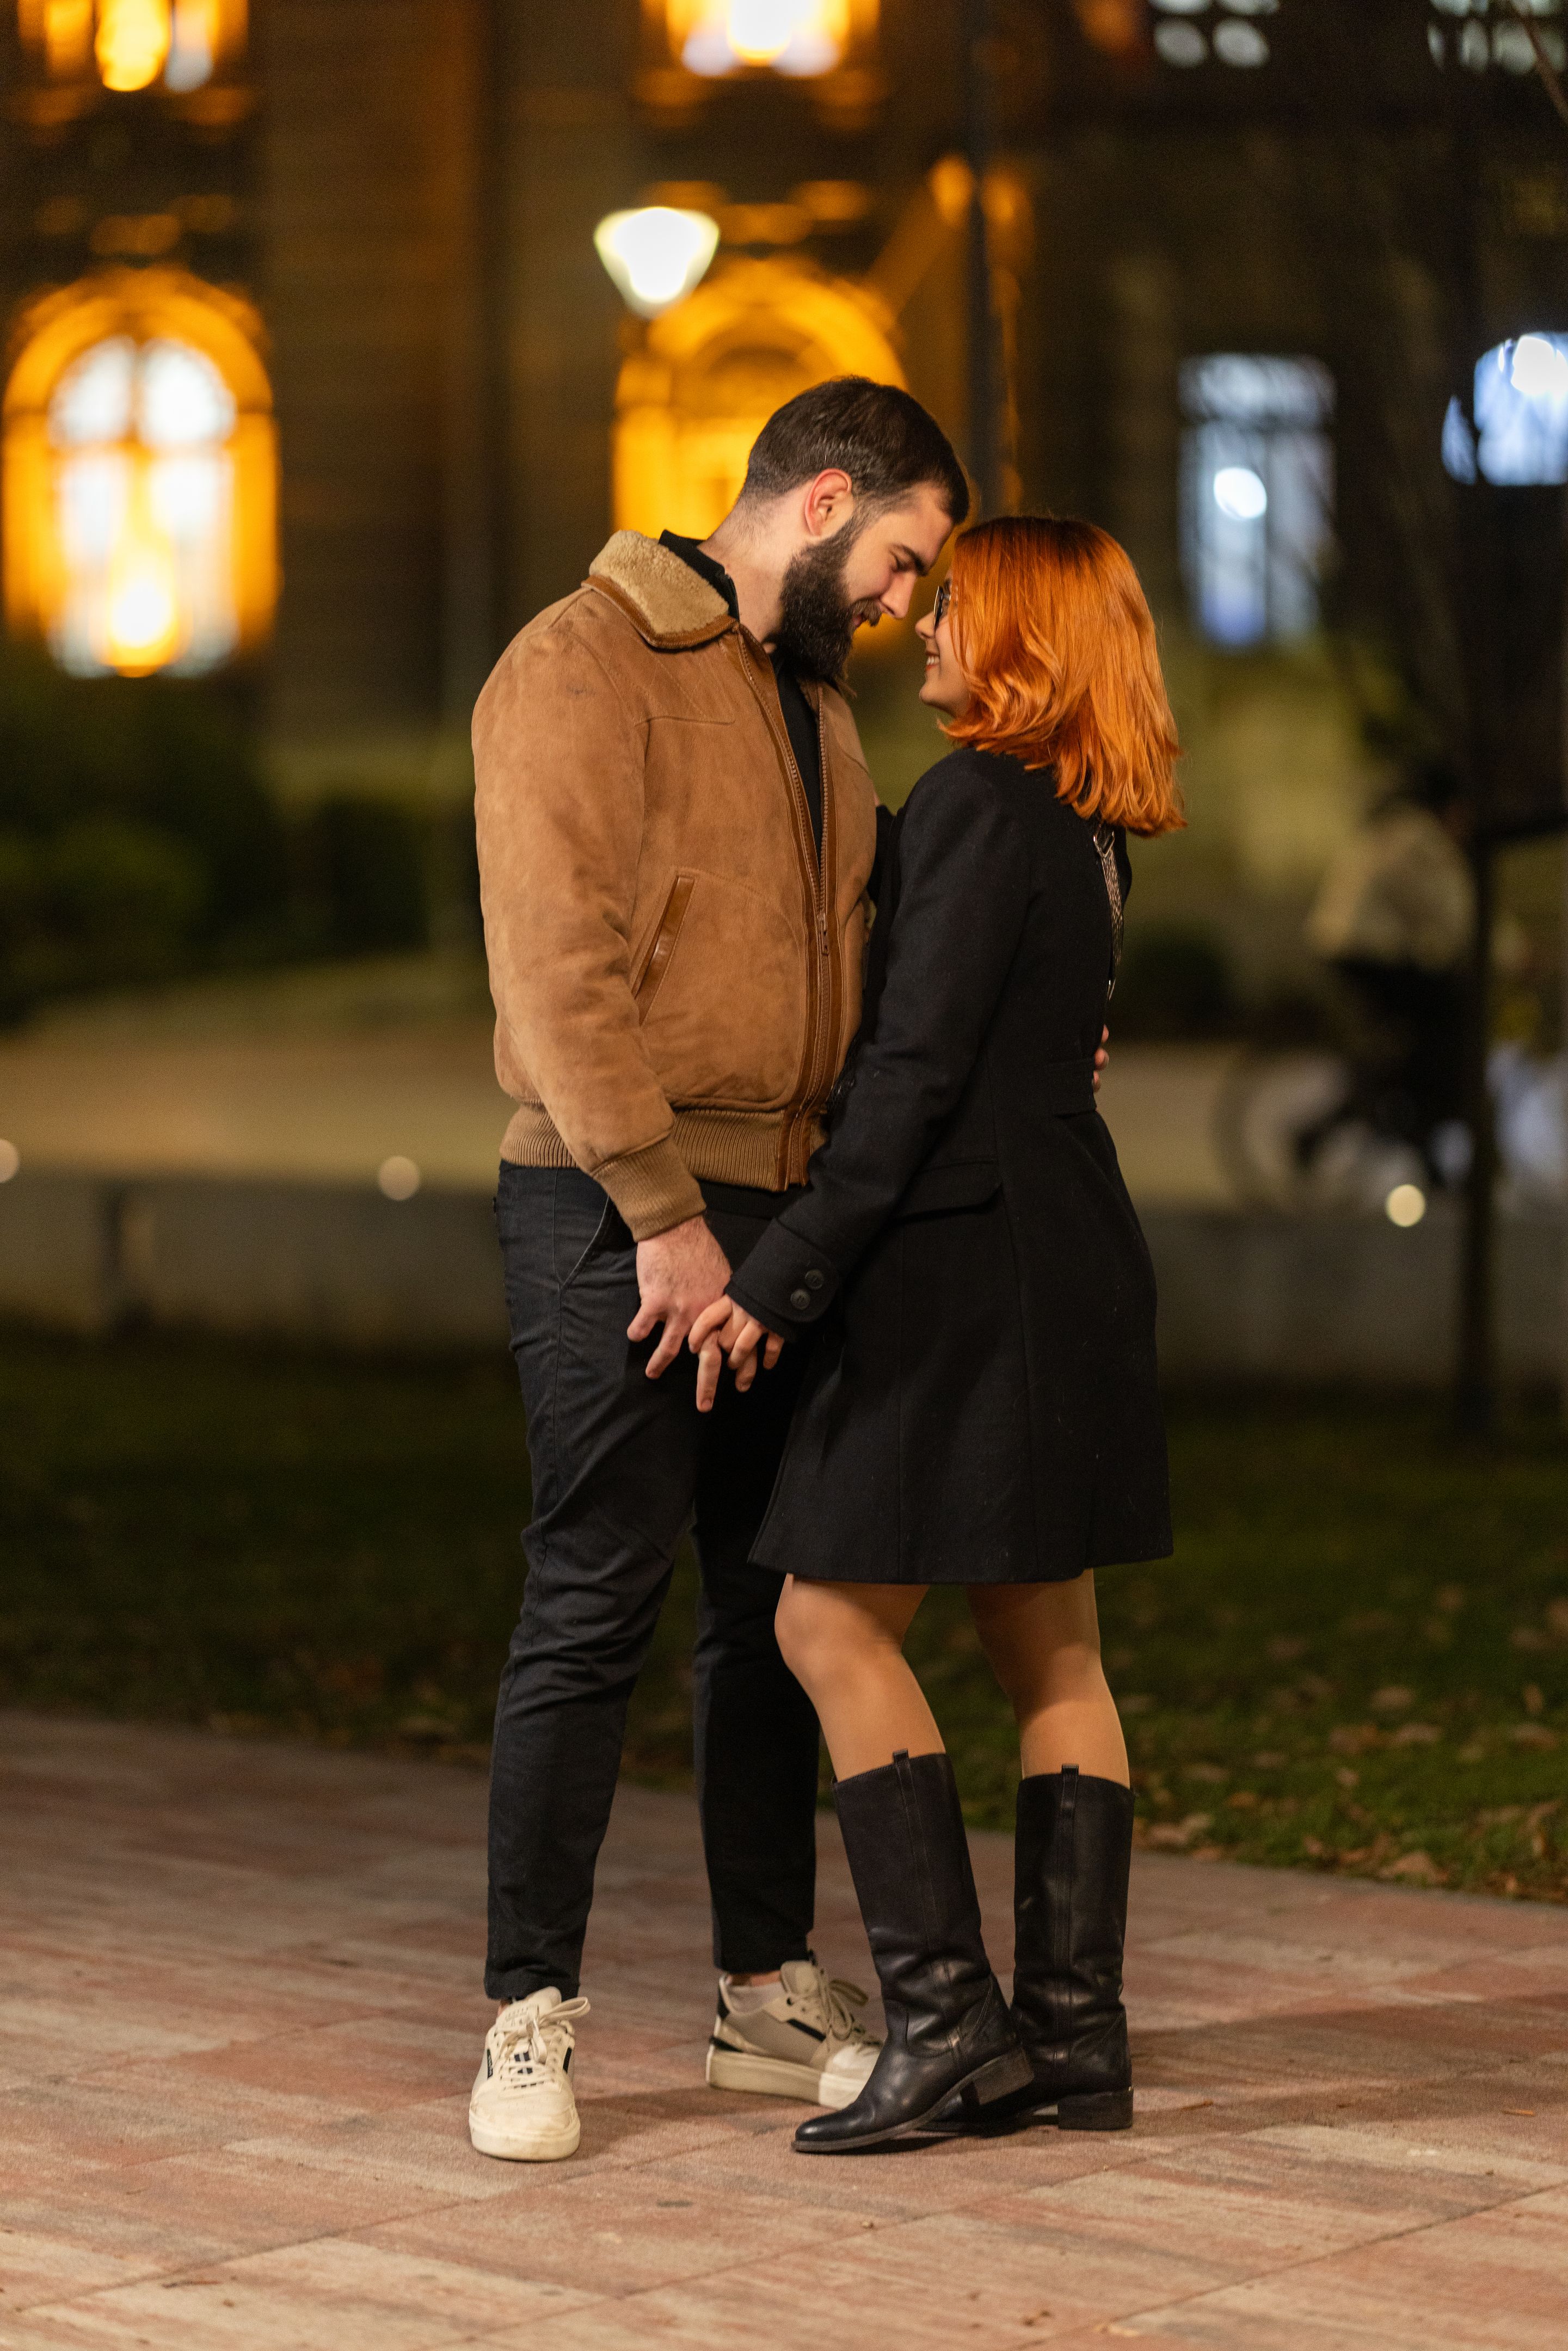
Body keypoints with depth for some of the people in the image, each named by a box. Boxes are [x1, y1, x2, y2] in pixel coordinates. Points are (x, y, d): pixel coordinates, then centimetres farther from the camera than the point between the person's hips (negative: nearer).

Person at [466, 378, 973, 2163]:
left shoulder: (814, 705, 19)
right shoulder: (587, 665, -9)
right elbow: (557, 964, -17)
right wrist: (663, 1213, -20)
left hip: (778, 1210, 8)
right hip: (613, 1213, -8)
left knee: (776, 1607, 10)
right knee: (593, 1611, -7)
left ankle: (771, 1995, 19)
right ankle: (529, 2018, 0)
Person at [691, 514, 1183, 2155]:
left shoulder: (975, 805, -14)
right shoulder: (1087, 831, 13)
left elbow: (918, 1071, -19)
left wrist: (784, 1276, -19)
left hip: (967, 1262, -9)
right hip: (1067, 1254, 9)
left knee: (834, 1626, -3)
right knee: (1048, 1651, 10)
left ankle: (947, 2017, -6)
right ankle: (1073, 2034, 12)